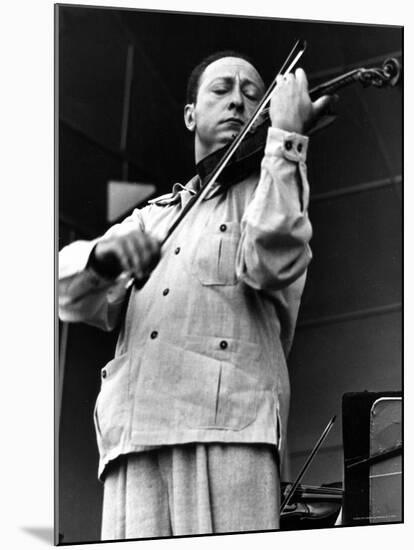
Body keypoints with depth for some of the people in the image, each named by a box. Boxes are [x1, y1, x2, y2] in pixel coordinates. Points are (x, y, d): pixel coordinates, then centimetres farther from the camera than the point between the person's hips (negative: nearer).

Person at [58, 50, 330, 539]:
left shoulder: (268, 192, 18)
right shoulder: (153, 216, 29)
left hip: (229, 423, -3)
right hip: (134, 435, 3)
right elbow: (78, 303, 15)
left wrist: (284, 135, -6)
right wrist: (102, 256, -8)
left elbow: (270, 261, -6)